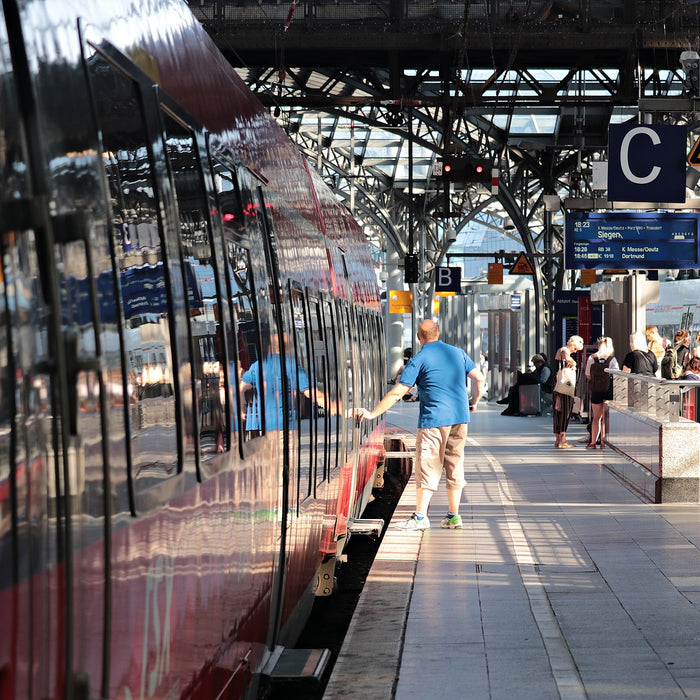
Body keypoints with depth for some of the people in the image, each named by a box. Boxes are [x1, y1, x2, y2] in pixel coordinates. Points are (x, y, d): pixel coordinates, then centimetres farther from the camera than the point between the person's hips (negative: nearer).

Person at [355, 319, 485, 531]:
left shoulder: (418, 360, -5)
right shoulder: (457, 353, 9)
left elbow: (397, 393, -9)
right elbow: (479, 378, 9)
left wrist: (373, 413, -5)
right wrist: (474, 402, 25)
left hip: (433, 419, -5)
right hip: (460, 418, 5)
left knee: (428, 466, -1)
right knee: (454, 465, 11)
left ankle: (420, 516, -1)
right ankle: (453, 516, 13)